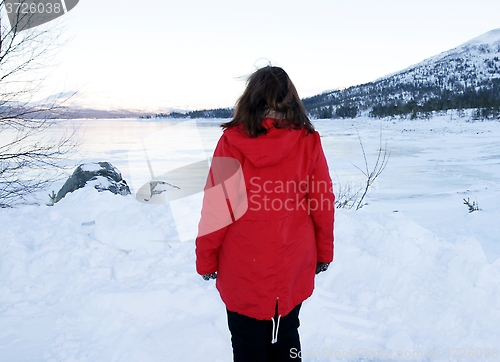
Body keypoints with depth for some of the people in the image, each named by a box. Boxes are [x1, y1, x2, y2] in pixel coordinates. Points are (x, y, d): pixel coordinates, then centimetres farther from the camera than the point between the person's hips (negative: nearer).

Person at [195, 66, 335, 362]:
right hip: (294, 265, 2)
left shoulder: (232, 141, -11)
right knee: (287, 336, 22)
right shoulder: (308, 141, -7)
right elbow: (323, 202, -2)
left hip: (243, 268, -2)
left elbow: (216, 207, -9)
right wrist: (324, 252, 12)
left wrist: (206, 259, 3)